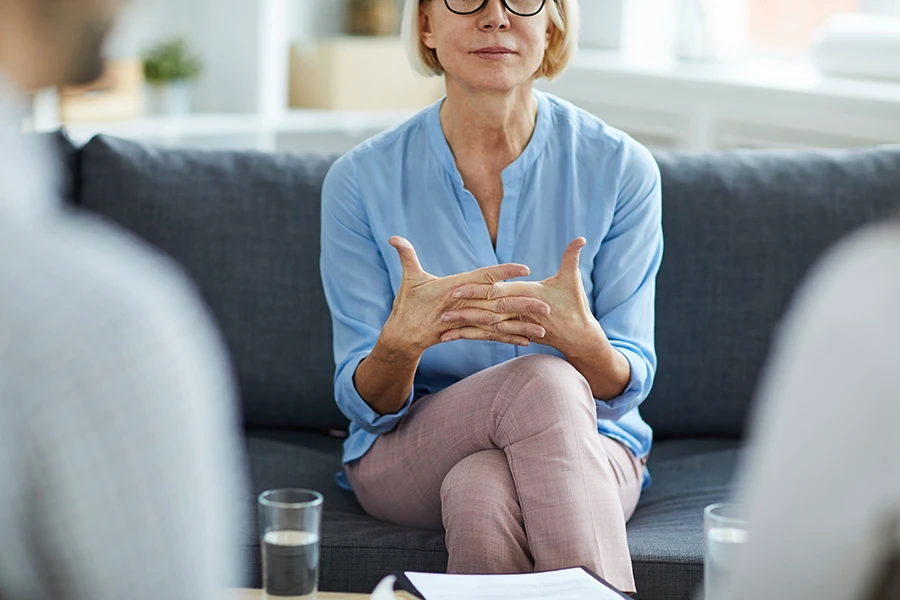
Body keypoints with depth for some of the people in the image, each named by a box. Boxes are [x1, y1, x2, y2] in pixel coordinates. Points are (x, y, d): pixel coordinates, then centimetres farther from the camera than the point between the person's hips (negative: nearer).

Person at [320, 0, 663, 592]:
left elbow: (627, 386, -6)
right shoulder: (362, 180, -7)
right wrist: (402, 342, -31)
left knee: (480, 488, -36)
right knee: (544, 383, -32)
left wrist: (580, 338, -31)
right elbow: (366, 404, -7)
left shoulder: (620, 167, -7)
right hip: (406, 455, 0)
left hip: (584, 443, 0)